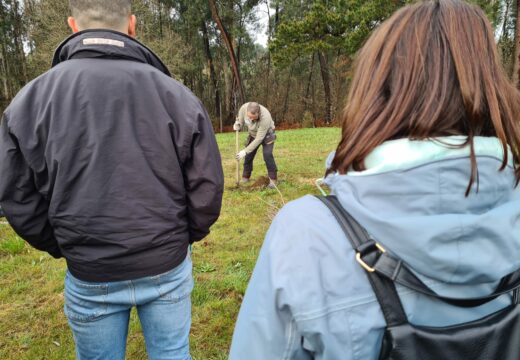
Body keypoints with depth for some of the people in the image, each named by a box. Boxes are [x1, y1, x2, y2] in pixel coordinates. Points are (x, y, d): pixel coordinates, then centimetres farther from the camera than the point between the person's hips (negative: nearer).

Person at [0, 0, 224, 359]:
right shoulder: (175, 93, -11)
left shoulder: (31, 99, -7)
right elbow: (207, 187, -7)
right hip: (167, 267, 0)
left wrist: (66, 248, 13)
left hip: (90, 277, 1)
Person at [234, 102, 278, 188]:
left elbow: (259, 139, -36)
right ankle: (245, 178, 16)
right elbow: (240, 120, -5)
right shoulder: (244, 108, -29)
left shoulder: (265, 118, -42)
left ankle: (273, 179, -10)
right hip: (253, 134, 5)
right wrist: (237, 125, -29)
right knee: (248, 155, 3)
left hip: (266, 134, -5)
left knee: (267, 154, -20)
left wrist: (245, 151, -34)